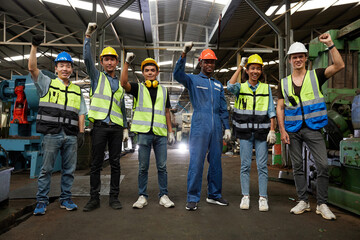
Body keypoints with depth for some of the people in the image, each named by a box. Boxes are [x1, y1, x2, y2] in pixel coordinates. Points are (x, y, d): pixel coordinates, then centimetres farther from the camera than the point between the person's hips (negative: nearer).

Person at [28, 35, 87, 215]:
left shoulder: (77, 90, 17)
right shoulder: (47, 83, 10)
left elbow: (81, 113, 13)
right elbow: (32, 68, -6)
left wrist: (81, 133, 4)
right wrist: (34, 46, -15)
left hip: (71, 135, 3)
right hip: (51, 134, -3)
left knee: (69, 169, 7)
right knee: (46, 168, 1)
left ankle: (65, 199, 19)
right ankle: (41, 202, 11)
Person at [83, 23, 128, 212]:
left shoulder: (120, 84, 20)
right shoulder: (97, 76, 12)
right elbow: (87, 58, -5)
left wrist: (125, 128, 14)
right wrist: (88, 36, -13)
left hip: (116, 127, 3)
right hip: (99, 126, -3)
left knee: (115, 164, 4)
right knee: (96, 164, 0)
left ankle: (114, 197, 12)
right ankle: (94, 198, 9)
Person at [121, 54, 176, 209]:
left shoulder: (164, 90, 17)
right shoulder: (138, 88, 10)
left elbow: (167, 112, 18)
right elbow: (124, 83, -11)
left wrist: (170, 131, 11)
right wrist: (127, 63, -19)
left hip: (160, 134, 2)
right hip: (144, 133, -2)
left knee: (162, 167, 4)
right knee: (143, 167, 3)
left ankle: (164, 196, 13)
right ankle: (142, 196, 13)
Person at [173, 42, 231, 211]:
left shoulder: (218, 85, 21)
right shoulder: (193, 80, 7)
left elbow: (223, 108, 20)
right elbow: (178, 75, -13)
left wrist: (227, 127, 13)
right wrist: (184, 54, -25)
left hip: (216, 129, 5)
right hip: (199, 127, -5)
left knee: (216, 162, 9)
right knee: (196, 162, -7)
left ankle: (214, 195, 21)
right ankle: (192, 198, 1)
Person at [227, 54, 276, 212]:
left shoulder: (266, 88, 10)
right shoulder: (241, 87, 7)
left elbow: (271, 111, 8)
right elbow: (230, 86, -17)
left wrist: (272, 130, -1)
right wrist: (240, 67, -7)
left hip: (261, 131, 1)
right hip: (245, 131, 0)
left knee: (262, 165, 1)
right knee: (245, 165, 2)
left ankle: (263, 198, 9)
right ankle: (245, 196, 11)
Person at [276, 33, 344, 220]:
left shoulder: (315, 75, 5)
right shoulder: (284, 82, 9)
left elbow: (339, 66, -9)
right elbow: (280, 108, 7)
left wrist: (330, 44, -17)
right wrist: (282, 130, -2)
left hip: (313, 127, -2)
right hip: (292, 130, 2)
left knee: (323, 165, -7)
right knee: (297, 166, 7)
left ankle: (322, 204, 6)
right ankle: (303, 201, 18)